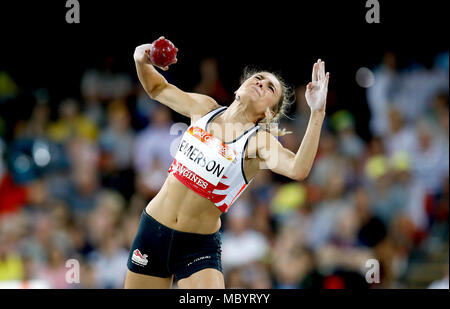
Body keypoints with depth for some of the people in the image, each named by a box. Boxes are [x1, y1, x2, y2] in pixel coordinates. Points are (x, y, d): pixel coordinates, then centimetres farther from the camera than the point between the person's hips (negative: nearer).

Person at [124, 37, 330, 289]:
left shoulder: (259, 141, -11)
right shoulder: (205, 108, 3)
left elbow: (298, 170, -31)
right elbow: (158, 88, 20)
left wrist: (318, 113, -40)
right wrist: (142, 62, -1)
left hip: (198, 247, -4)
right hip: (152, 230, 4)